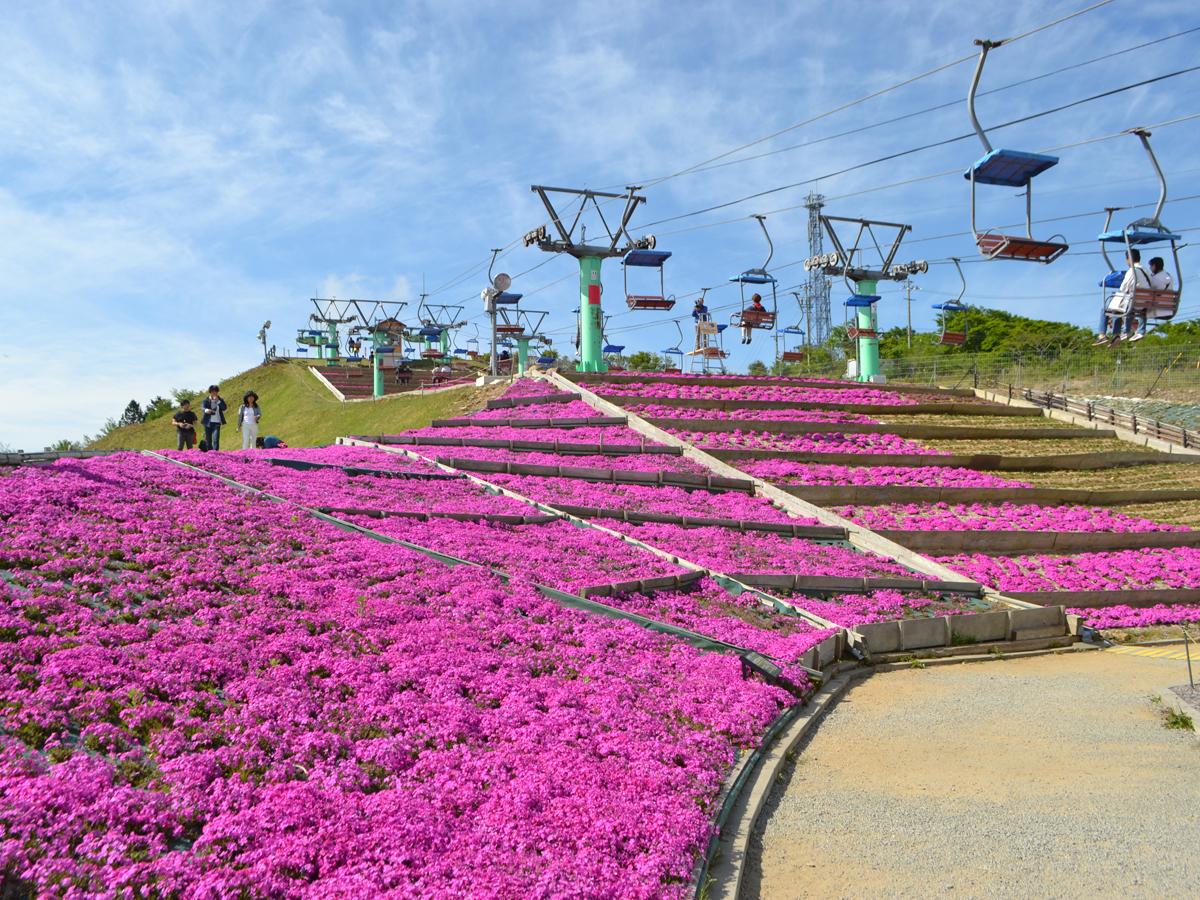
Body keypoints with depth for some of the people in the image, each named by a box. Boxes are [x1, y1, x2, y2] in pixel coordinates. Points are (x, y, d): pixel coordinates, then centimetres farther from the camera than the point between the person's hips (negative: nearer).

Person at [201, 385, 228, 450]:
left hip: (217, 423, 0)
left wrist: (218, 400, -14)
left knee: (216, 440, -12)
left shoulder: (220, 400, 9)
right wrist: (206, 410, -35)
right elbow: (202, 408, -12)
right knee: (208, 440, 5)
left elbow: (224, 408, -6)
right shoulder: (206, 400, 5)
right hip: (208, 423, 0)